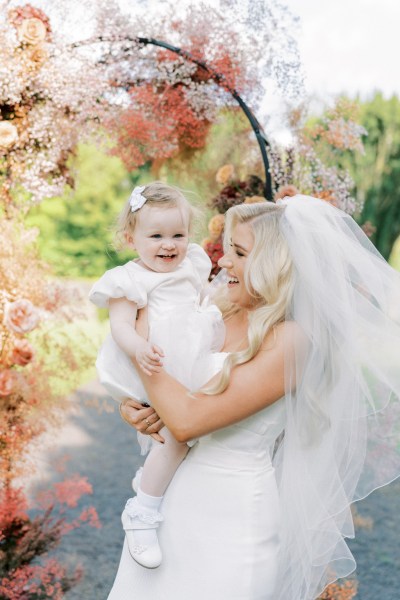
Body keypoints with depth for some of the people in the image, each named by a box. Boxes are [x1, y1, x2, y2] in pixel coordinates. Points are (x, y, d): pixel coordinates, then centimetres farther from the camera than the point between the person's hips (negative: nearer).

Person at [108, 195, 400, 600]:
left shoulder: (291, 340, -20)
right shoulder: (222, 316, 1)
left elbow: (188, 419, -25)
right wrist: (131, 408, -11)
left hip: (234, 510, -7)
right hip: (179, 492, 7)